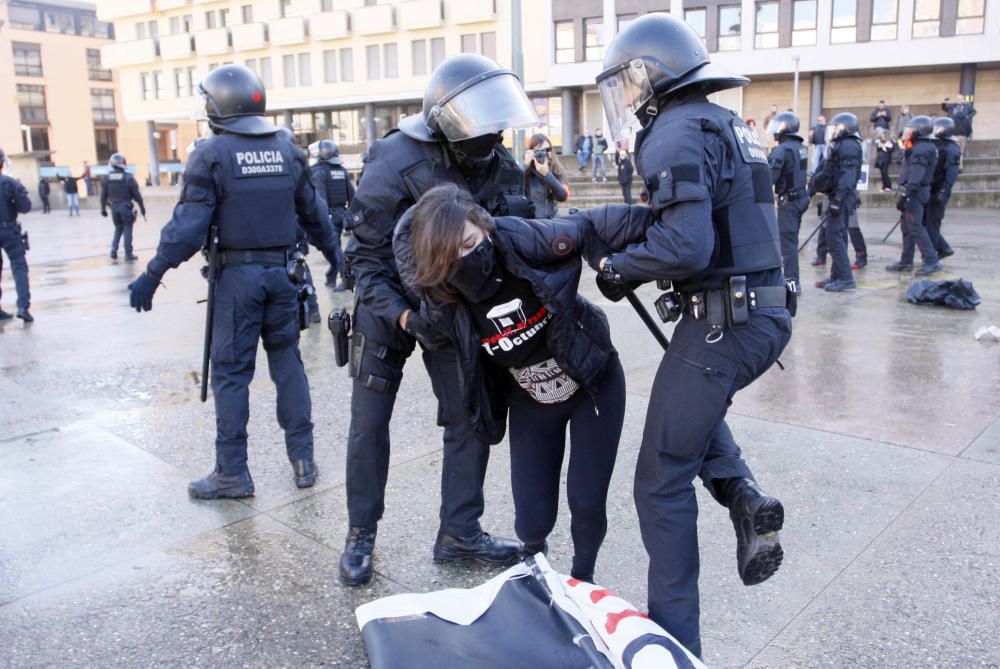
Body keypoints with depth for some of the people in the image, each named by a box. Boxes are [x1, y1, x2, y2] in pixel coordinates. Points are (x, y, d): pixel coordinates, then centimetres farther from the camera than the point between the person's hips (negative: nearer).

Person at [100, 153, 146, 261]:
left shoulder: (106, 178, 0)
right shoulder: (128, 178, -10)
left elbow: (103, 195, 4)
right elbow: (136, 195, -7)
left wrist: (103, 208, 13)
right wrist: (142, 208, 3)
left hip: (114, 207, 4)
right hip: (125, 206, -4)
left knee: (118, 228, 20)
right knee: (127, 229, 3)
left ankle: (114, 249, 6)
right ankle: (128, 254, 4)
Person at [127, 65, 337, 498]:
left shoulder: (211, 154, -8)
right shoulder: (287, 151, 6)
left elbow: (188, 226, -12)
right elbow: (314, 214, 12)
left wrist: (152, 276, -6)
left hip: (237, 275, -4)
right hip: (282, 271, 4)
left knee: (231, 370, 4)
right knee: (287, 362, 13)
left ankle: (232, 473, 11)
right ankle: (303, 460, 18)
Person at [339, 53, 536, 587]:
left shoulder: (498, 163, -9)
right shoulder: (395, 161, -23)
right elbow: (365, 257, -20)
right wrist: (404, 316, -32)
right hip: (388, 306, -4)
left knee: (470, 419, 4)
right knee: (369, 423, 3)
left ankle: (459, 534, 20)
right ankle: (360, 537, 22)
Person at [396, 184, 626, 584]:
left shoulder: (528, 240, -28)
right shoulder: (443, 299, -23)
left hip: (593, 383, -1)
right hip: (530, 401, 2)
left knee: (587, 504, -2)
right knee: (532, 519, 0)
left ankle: (583, 578, 33)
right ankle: (535, 558, 40)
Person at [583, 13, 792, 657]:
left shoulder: (675, 134, -12)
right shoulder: (727, 124, 17)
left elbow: (684, 248, -24)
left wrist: (616, 264, -7)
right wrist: (594, 223, 4)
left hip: (722, 323, -10)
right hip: (768, 313, 10)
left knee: (662, 481, 2)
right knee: (692, 401, 35)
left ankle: (674, 638, 13)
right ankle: (745, 496, 14)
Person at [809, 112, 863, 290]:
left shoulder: (848, 146, -12)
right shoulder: (839, 145, 20)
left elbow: (847, 175, -21)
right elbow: (828, 172, 25)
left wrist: (838, 199, -26)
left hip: (841, 198, -10)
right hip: (835, 197, 10)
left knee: (834, 237, -11)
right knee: (836, 236, 12)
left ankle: (845, 278, -9)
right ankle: (836, 276, 17)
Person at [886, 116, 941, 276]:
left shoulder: (921, 150, -17)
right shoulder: (922, 148, 17)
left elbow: (915, 178, -25)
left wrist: (904, 196, -26)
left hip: (915, 193, -11)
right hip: (915, 194, 11)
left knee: (915, 228, -10)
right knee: (907, 228, 14)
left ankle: (932, 261, -10)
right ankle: (906, 262, 20)